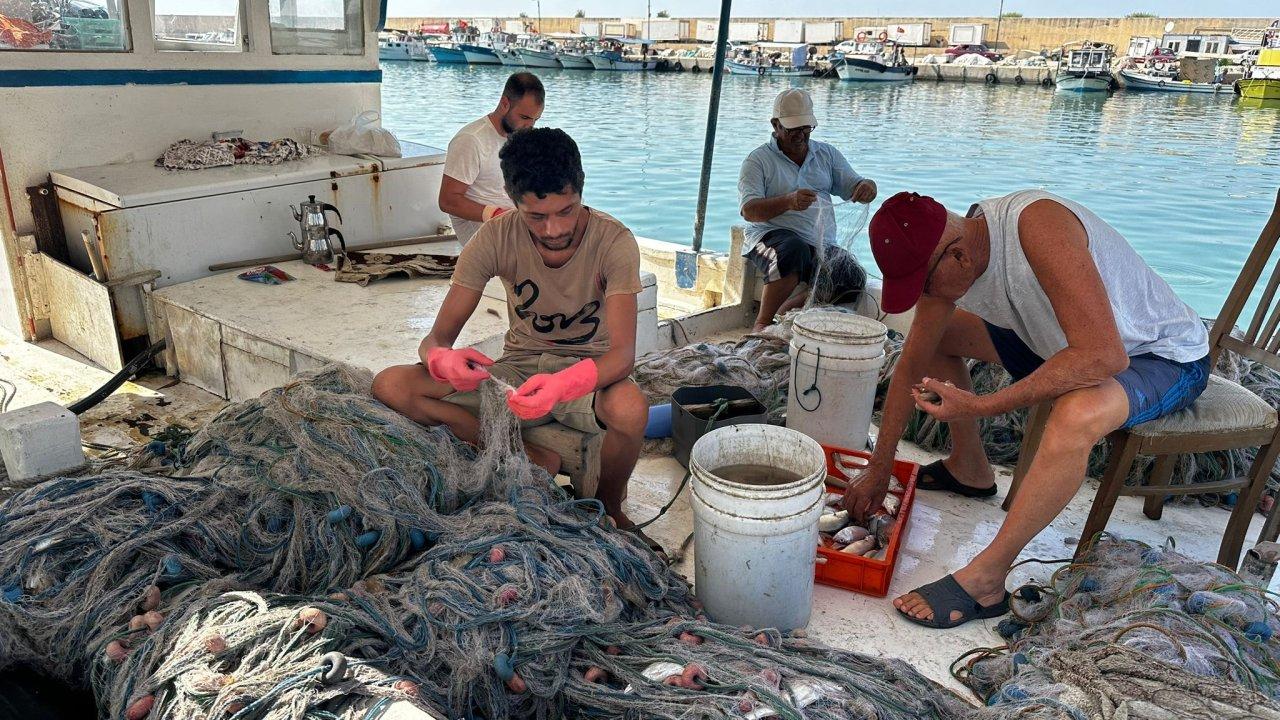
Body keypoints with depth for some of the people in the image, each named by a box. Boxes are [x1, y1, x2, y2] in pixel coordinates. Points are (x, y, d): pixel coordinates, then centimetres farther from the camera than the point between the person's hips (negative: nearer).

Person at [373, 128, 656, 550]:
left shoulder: (613, 242, -19)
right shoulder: (496, 239, -13)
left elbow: (623, 352, -29)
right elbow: (436, 338, -11)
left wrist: (562, 385, -51)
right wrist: (442, 359, -38)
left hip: (588, 370, -2)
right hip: (518, 367, 3)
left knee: (630, 408, -40)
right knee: (389, 385, -17)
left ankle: (608, 511, -6)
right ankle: (533, 462, -15)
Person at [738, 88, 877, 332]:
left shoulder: (827, 154, 17)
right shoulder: (758, 160, 3)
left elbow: (855, 188, 13)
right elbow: (749, 210, -11)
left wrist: (867, 187, -14)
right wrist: (789, 201, -30)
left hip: (822, 244, 4)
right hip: (772, 236, -4)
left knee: (853, 277, -25)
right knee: (794, 249, -40)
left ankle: (785, 309, -11)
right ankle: (762, 322, -28)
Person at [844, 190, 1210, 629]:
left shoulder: (1036, 224, -36)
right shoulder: (943, 260, -12)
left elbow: (1103, 357, -41)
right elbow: (911, 366, -1)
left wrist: (981, 407, -37)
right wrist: (878, 472, 2)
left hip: (1167, 356, -7)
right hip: (1068, 342, 8)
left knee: (1077, 413, -40)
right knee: (933, 334, 7)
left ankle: (984, 581, -24)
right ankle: (969, 469, 22)